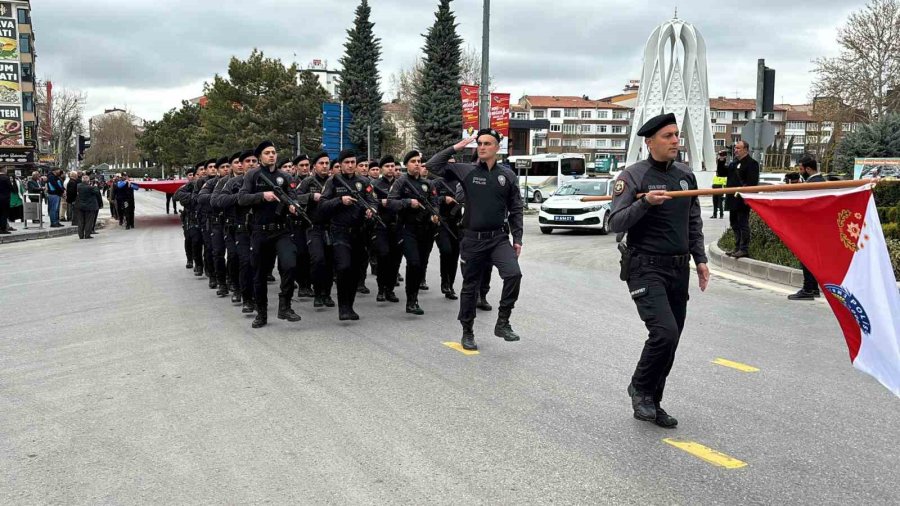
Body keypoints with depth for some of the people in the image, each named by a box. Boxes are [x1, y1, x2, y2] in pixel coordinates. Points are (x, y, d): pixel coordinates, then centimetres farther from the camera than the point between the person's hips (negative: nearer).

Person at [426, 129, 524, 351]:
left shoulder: (507, 175, 5)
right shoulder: (466, 171, 1)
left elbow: (516, 209, 8)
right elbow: (433, 166, -3)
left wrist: (517, 238, 3)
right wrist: (455, 147, -6)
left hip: (499, 238, 0)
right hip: (473, 239, 0)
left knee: (513, 274, -23)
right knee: (470, 287, 9)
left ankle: (502, 323, -7)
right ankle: (467, 333, 25)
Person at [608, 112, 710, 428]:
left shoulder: (686, 175, 11)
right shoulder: (634, 175, -7)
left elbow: (694, 222, 19)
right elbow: (615, 223, -13)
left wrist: (700, 259, 12)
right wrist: (645, 202, -26)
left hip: (679, 269, 7)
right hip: (646, 268, -6)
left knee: (670, 339, 9)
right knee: (665, 332, -20)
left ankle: (650, 404, 23)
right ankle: (640, 388, 5)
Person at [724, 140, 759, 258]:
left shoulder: (751, 163, -8)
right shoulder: (734, 162, 17)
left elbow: (752, 182, -16)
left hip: (742, 200, -9)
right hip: (733, 199, 9)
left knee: (743, 224, -5)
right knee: (735, 224, 14)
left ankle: (744, 249, -1)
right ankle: (738, 247, 23)